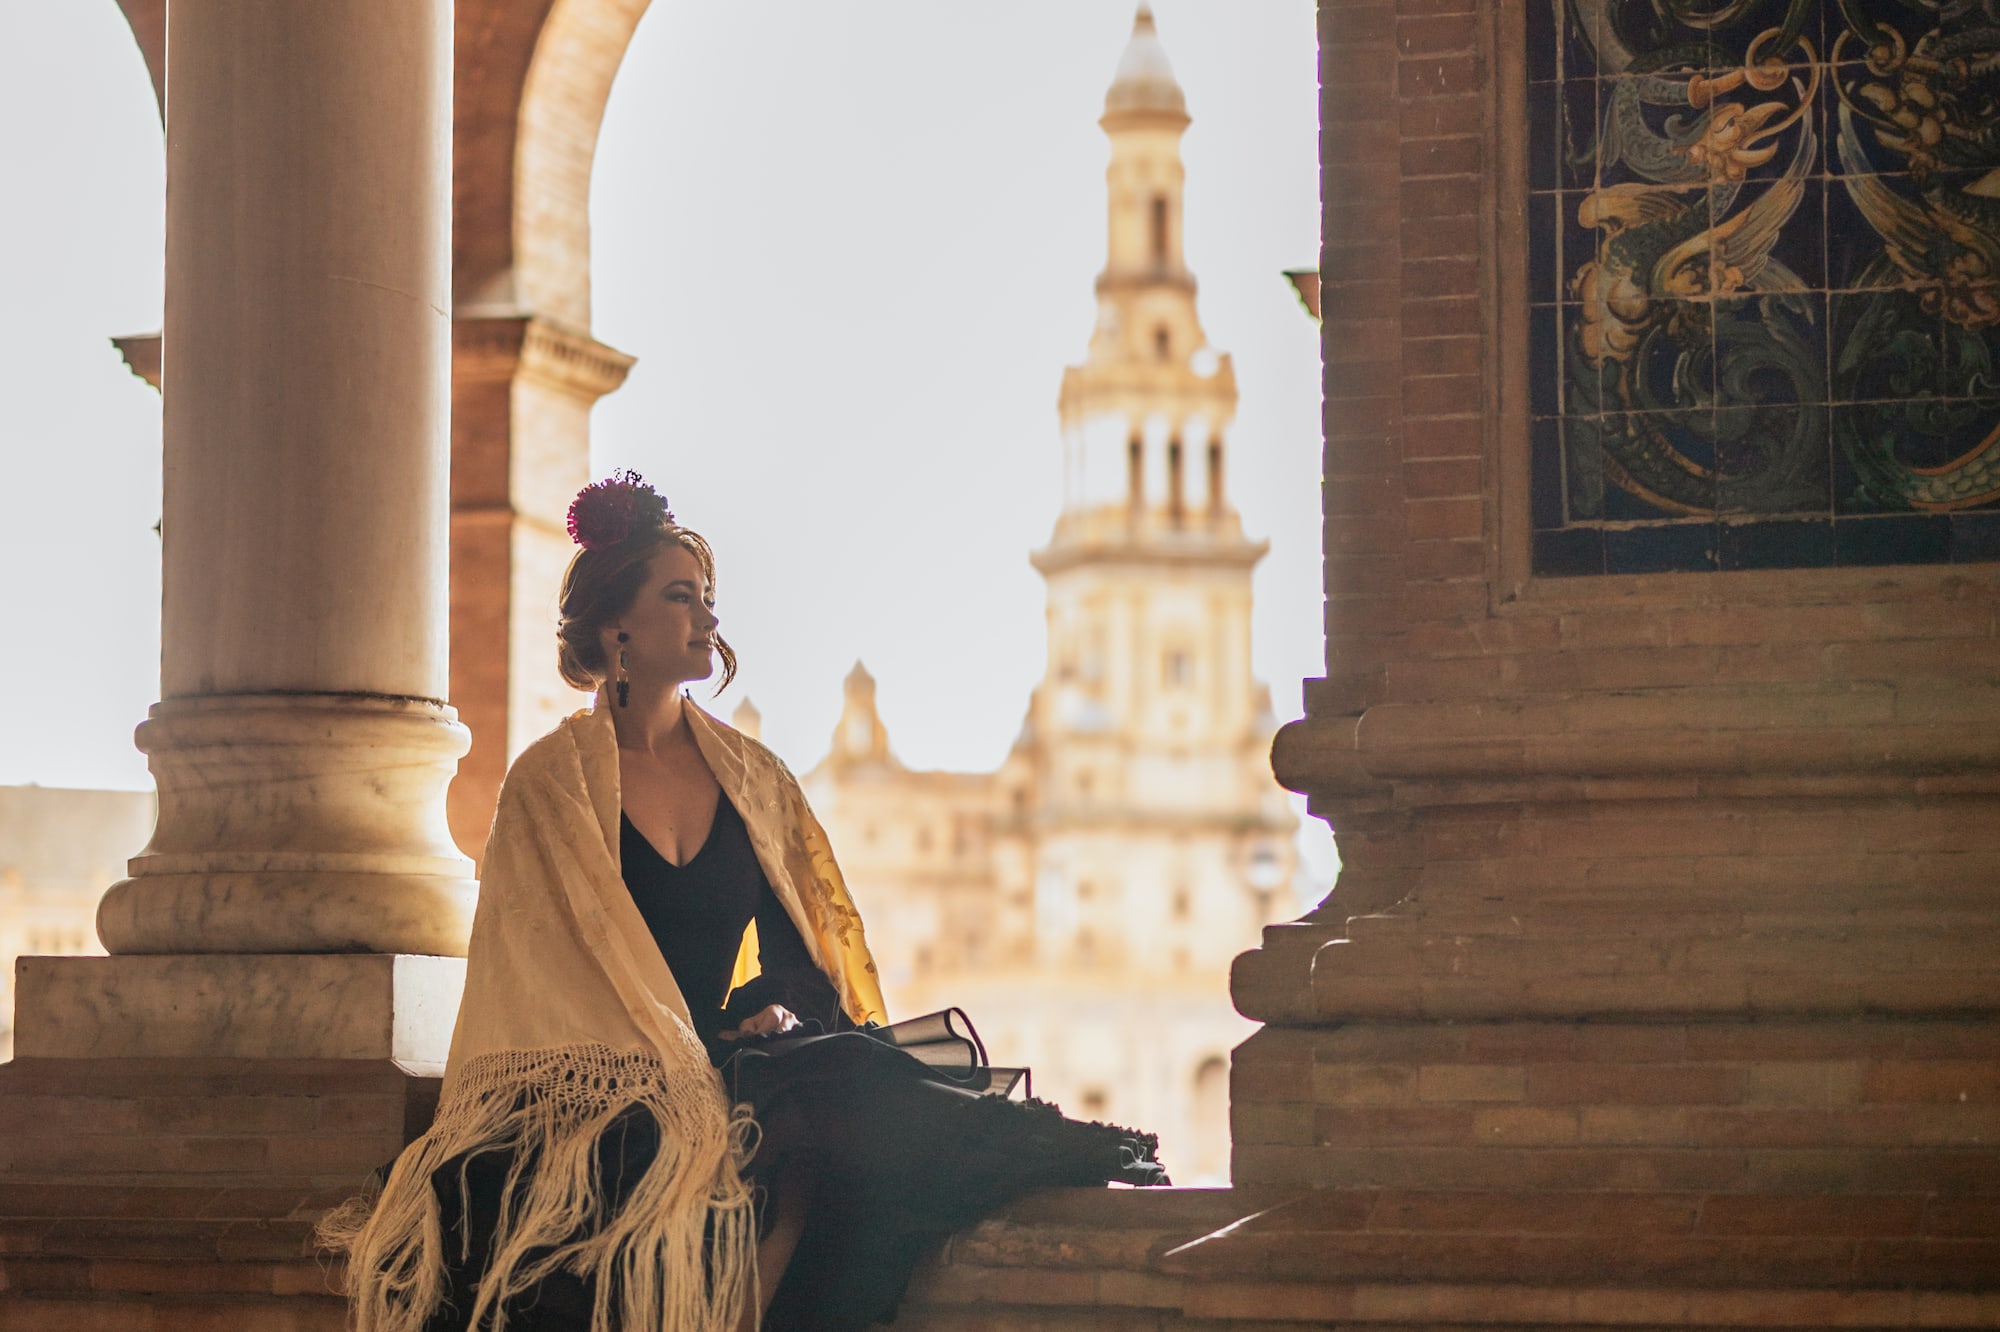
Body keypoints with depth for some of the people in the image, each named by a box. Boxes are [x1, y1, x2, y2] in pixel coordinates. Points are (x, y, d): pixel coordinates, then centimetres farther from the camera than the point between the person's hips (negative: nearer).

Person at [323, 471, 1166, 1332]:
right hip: (603, 1090, -4)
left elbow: (799, 948, 15)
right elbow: (551, 973, -3)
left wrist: (782, 1012, -9)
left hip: (725, 1064, 4)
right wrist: (686, 1062, -15)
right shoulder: (549, 784, 4)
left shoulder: (752, 779, 17)